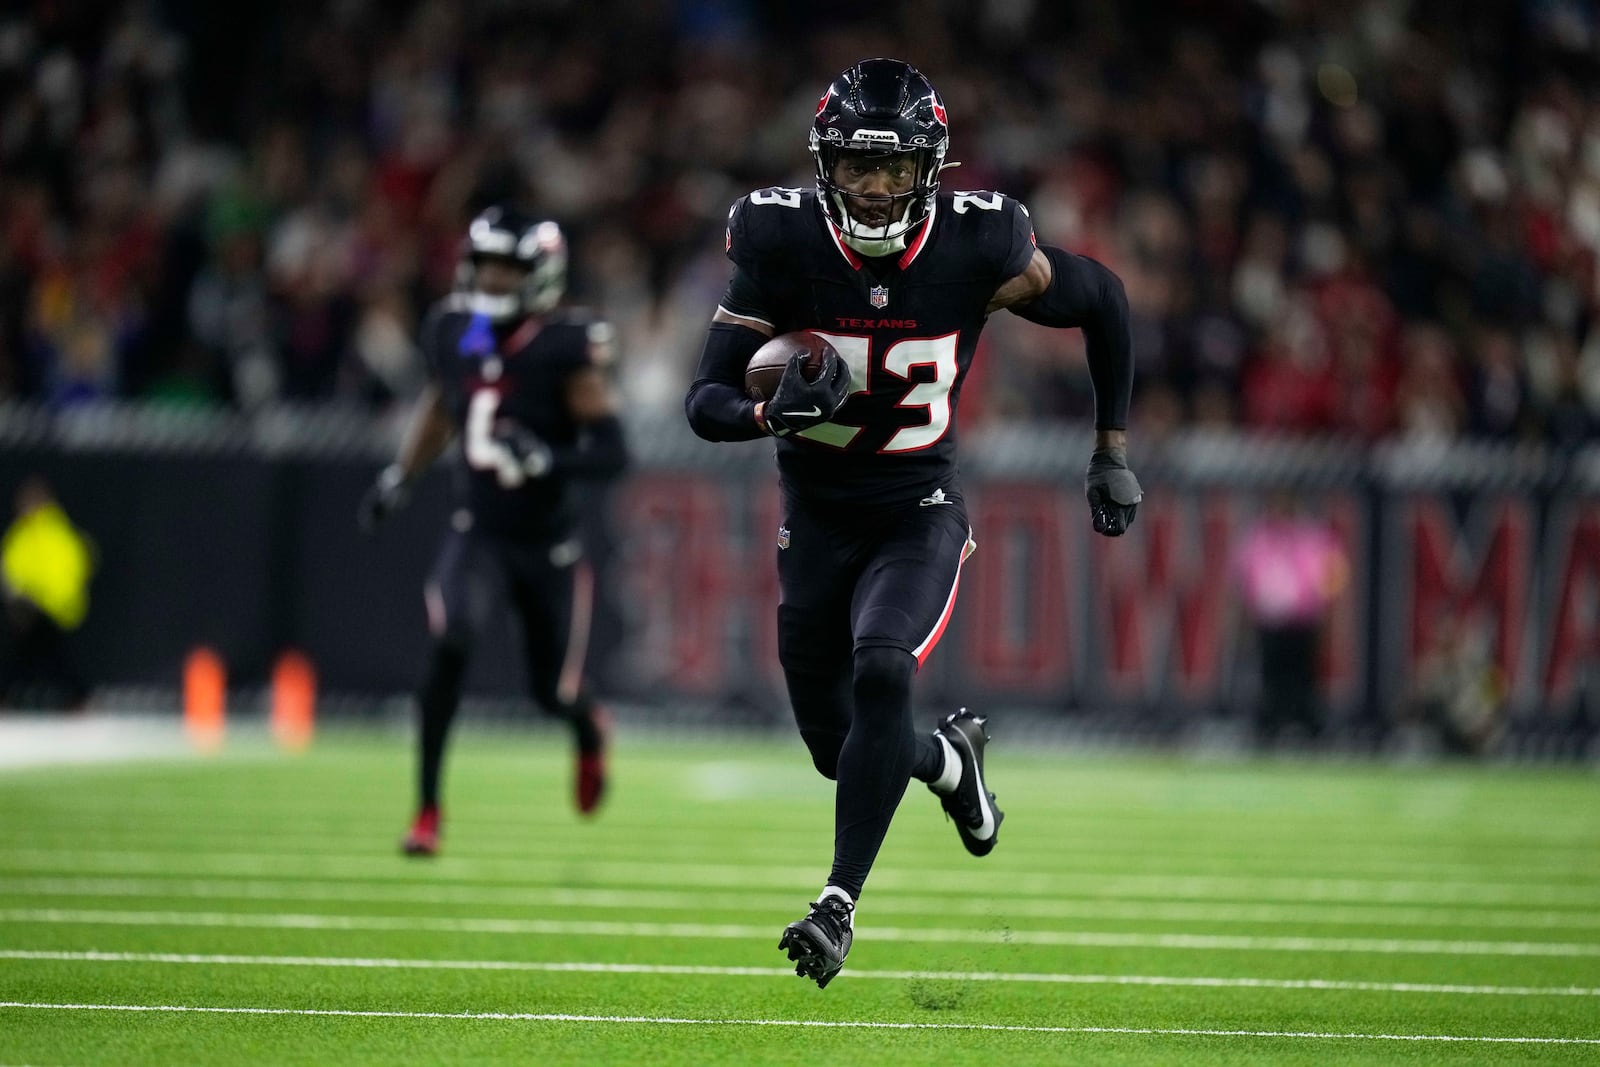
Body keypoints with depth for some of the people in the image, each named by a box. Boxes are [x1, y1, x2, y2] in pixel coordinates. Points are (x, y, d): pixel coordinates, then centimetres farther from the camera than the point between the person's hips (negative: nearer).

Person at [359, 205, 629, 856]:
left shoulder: (564, 350, -18)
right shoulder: (453, 332, -3)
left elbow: (611, 454, -19)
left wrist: (544, 459, -34)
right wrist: (401, 476, 22)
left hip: (548, 545, -2)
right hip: (478, 534, 2)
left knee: (554, 693, 7)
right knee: (449, 649, -25)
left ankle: (590, 731, 48)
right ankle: (427, 810, -15)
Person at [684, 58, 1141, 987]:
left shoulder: (973, 248, -18)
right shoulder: (784, 243, -17)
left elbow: (1103, 300, 1)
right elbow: (707, 403, -15)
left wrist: (1113, 451, 5)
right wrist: (774, 412, -38)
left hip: (919, 514, -2)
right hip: (817, 518, 2)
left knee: (881, 674, -29)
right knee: (840, 750, 10)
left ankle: (841, 903, -23)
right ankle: (952, 759, 44)